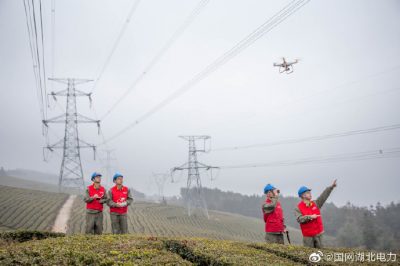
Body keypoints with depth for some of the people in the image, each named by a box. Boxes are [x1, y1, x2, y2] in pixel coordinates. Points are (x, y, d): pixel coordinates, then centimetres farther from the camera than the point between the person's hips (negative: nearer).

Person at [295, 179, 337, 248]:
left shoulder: (316, 204, 6)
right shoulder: (298, 208, -5)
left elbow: (324, 196, -2)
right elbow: (299, 219, -17)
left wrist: (331, 187, -11)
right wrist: (310, 217, -21)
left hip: (318, 234, 4)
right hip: (308, 236, -4)